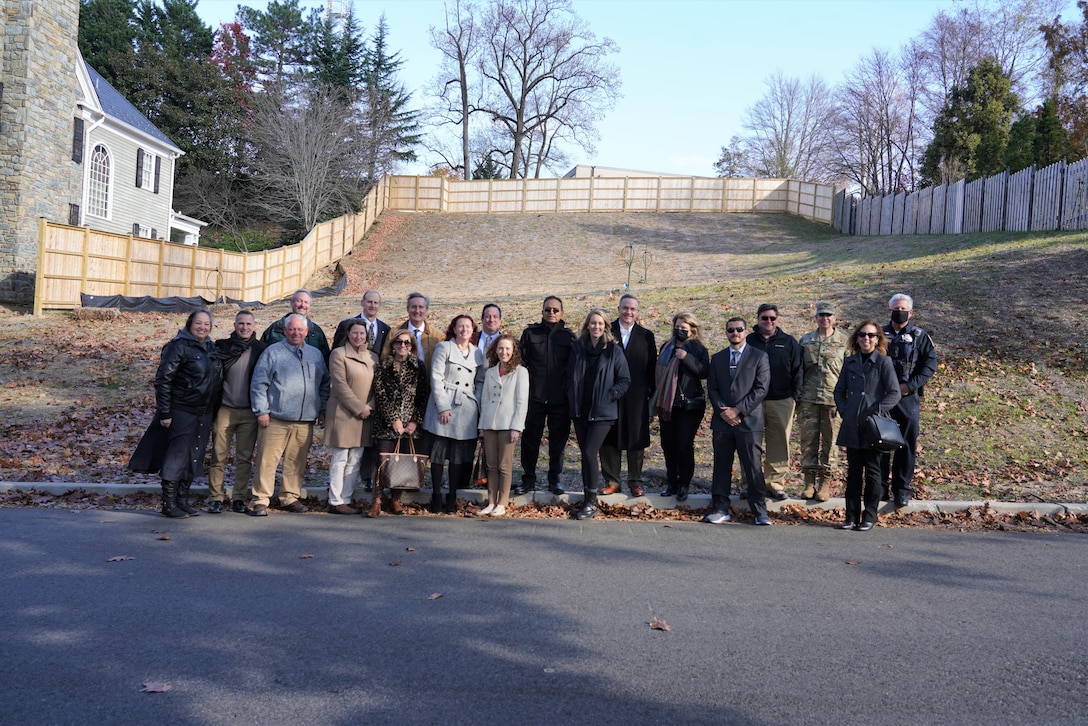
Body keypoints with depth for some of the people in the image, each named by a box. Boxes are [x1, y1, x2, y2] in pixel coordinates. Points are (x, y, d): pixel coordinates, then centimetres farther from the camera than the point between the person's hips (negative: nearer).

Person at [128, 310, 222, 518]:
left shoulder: (211, 348, 12)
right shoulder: (178, 346, -10)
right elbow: (163, 380, -12)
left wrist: (212, 415, 16)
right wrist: (164, 413, -16)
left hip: (203, 415, 7)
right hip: (181, 413, -7)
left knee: (194, 460, 11)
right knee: (176, 458, -3)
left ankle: (182, 501, 21)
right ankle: (169, 505, 6)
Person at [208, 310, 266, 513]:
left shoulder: (261, 350, 4)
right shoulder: (222, 347, 2)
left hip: (249, 412, 1)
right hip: (225, 410, -1)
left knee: (245, 458, 5)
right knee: (218, 456, 1)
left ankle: (239, 499, 14)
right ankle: (215, 498, 9)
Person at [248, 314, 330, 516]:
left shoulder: (315, 354, 17)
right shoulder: (273, 352, 4)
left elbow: (324, 384, 21)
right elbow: (259, 384, 0)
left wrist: (322, 410, 13)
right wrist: (262, 411, -6)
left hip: (305, 422, 4)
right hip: (276, 419, -3)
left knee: (296, 462, 7)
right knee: (267, 461, -5)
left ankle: (290, 498, 18)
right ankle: (261, 500, 1)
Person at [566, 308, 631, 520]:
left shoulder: (613, 351, -3)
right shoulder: (577, 347, 7)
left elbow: (625, 380, -1)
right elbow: (569, 376, 15)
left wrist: (609, 397, -10)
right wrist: (572, 399, 5)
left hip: (602, 413, -4)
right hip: (580, 411, 4)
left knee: (589, 453, -13)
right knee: (585, 453, 9)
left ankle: (591, 503, -3)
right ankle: (587, 498, 20)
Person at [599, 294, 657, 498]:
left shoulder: (646, 336, 7)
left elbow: (651, 368, 6)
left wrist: (653, 396, 1)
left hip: (637, 397, 0)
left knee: (636, 440, 6)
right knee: (609, 439, 4)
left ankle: (635, 481, 17)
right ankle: (612, 481, 15)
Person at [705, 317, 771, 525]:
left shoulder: (759, 357, 3)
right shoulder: (717, 358, 15)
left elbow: (761, 388, -5)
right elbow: (712, 388, 11)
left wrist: (738, 410, -11)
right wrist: (723, 411, -5)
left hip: (749, 421, -3)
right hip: (722, 421, 4)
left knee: (753, 467, -3)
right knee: (721, 467, 6)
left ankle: (760, 512, 5)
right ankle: (720, 509, 13)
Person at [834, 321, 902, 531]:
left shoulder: (884, 362, -3)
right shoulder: (850, 362, 10)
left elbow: (894, 394, -7)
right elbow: (839, 391, 17)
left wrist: (876, 411, -16)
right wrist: (843, 411, 3)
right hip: (851, 427, 4)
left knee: (872, 472, 4)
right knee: (853, 472, 9)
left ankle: (869, 517, 12)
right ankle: (851, 516, 15)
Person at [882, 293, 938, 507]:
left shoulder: (920, 336, 4)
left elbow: (930, 364, -3)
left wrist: (909, 386, -12)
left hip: (909, 398, -1)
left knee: (907, 445, 2)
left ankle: (902, 490, 11)